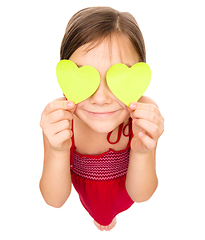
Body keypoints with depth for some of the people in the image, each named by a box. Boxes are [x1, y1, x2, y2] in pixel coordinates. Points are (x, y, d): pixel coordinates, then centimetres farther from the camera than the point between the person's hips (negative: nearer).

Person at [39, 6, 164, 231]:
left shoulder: (147, 115, -35)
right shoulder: (57, 118, -34)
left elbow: (140, 195, -26)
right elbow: (55, 200, -28)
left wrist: (143, 153, -47)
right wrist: (59, 152, -48)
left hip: (123, 191, 1)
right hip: (83, 193, 0)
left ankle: (113, 216, 67)